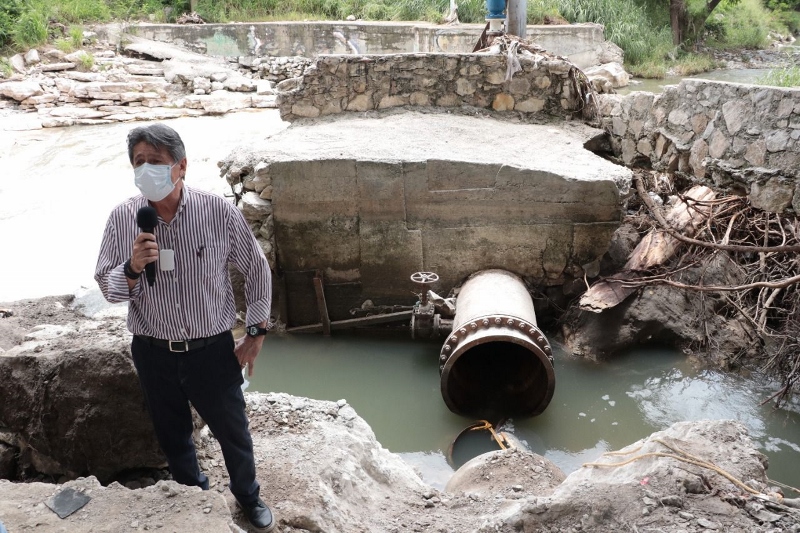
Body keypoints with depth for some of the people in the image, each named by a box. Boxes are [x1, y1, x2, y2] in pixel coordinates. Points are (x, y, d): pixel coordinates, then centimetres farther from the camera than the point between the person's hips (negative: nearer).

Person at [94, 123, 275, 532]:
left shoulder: (218, 211, -16)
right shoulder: (122, 218, -10)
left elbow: (256, 269, -3)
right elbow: (107, 286, -2)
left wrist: (256, 333, -1)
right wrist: (132, 268, -25)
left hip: (212, 349, -2)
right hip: (153, 353, 2)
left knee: (232, 431, 16)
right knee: (172, 436, 22)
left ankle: (248, 496, 45)